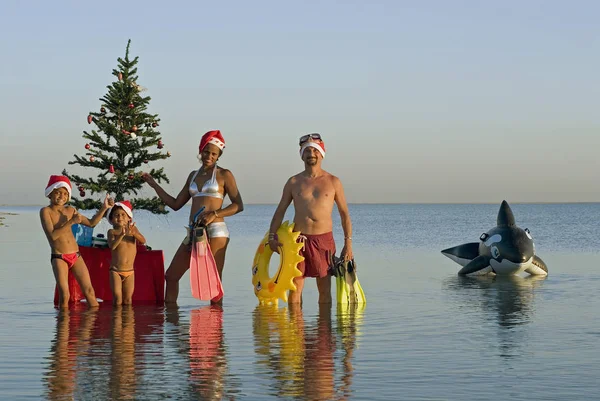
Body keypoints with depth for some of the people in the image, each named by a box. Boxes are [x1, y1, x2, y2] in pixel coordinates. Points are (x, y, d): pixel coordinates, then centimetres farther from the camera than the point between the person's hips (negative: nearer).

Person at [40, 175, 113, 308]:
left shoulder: (70, 210, 12)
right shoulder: (46, 211, -5)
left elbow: (91, 223, 18)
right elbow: (53, 235, -17)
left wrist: (104, 208, 7)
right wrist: (71, 222, -17)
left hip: (76, 256, 5)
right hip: (59, 257, -5)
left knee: (89, 291, 0)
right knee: (64, 295, -13)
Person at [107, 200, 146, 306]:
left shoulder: (133, 229, 4)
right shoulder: (112, 232, -2)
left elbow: (143, 241, -11)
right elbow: (112, 246, -20)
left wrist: (133, 232, -30)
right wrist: (122, 234, -33)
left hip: (129, 271, 2)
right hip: (116, 270, -2)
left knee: (128, 299, 1)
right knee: (117, 299, -9)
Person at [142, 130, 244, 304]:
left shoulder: (224, 175, 3)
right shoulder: (193, 175, 20)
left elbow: (238, 205, -4)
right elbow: (176, 204, 23)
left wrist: (214, 214, -17)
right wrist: (154, 185, 21)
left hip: (215, 232, -7)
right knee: (171, 275, 5)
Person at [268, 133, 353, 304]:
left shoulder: (333, 182, 7)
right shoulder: (293, 182, 9)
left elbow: (344, 214, 9)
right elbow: (280, 211, 10)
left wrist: (348, 243, 1)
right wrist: (272, 236, -4)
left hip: (324, 239, 0)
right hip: (299, 239, 0)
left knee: (325, 290, 2)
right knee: (295, 288, -2)